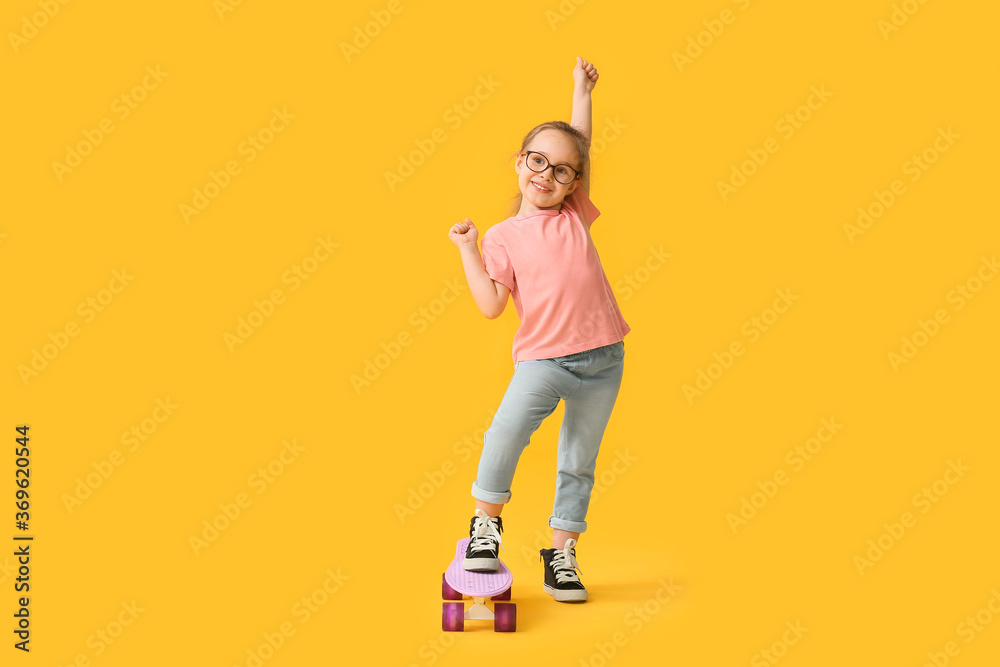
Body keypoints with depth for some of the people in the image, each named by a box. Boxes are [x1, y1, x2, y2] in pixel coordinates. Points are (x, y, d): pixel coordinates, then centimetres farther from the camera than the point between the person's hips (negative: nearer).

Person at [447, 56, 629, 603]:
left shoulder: (576, 217, 9)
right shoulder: (503, 236, 2)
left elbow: (581, 147, 6)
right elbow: (491, 306, -6)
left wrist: (582, 90, 9)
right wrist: (468, 250, -7)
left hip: (602, 358, 3)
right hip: (542, 357, -3)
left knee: (578, 461, 9)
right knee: (508, 427, -26)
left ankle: (561, 556, 21)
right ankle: (485, 521, -3)